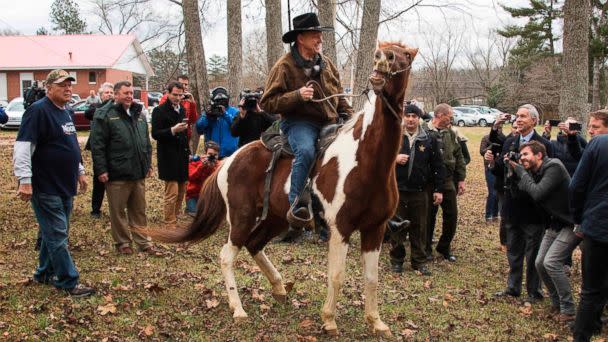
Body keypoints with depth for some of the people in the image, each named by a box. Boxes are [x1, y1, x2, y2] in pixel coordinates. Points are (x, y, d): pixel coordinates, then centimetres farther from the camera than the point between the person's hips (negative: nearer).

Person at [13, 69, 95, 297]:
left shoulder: (66, 112, 14)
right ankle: (69, 282, 2)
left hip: (65, 186, 9)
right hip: (46, 187, -9)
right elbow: (22, 146, -19)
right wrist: (24, 180, -24)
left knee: (54, 233, 17)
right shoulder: (38, 111, -13)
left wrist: (80, 171, 27)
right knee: (57, 236, -4)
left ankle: (44, 273, 30)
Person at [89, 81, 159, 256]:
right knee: (118, 211, 5)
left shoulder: (138, 114, 14)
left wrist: (148, 164, 17)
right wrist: (101, 170, -15)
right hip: (117, 174, -6)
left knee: (139, 210, 13)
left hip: (138, 173, 6)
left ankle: (143, 242, 21)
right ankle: (122, 242, 17)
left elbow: (146, 142, 21)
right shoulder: (105, 115, -7)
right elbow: (97, 145, -11)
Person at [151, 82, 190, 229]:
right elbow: (155, 134, -14)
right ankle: (170, 225, 1)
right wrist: (173, 130, -27)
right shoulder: (159, 111, -8)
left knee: (181, 192, 9)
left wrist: (188, 152, 16)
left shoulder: (182, 110, 15)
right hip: (169, 158, -7)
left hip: (182, 157, 7)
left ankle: (175, 219, 19)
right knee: (172, 193, -6)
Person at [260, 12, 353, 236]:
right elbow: (267, 103, -9)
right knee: (306, 151, -36)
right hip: (298, 122, -7)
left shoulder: (326, 64, 14)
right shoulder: (285, 66, -5)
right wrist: (297, 96, -22)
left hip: (329, 123, 7)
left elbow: (339, 96, 25)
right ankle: (297, 208, -32)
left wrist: (349, 116, 7)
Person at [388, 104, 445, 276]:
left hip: (419, 192, 0)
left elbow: (438, 166, 7)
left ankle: (419, 261, 19)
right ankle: (396, 260, 21)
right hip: (397, 191, 0)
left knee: (419, 228, 7)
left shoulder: (429, 140, 4)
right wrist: (393, 158, -11)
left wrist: (438, 189, 3)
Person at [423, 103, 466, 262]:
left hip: (448, 182, 5)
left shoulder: (451, 134, 8)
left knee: (451, 216, 7)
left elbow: (459, 157, 13)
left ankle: (444, 247, 24)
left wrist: (461, 179, 9)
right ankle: (426, 248, 21)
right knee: (429, 216, 6)